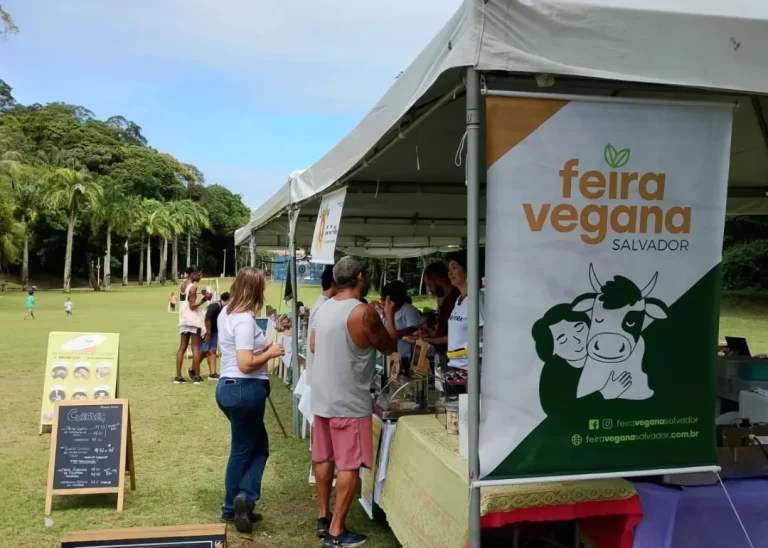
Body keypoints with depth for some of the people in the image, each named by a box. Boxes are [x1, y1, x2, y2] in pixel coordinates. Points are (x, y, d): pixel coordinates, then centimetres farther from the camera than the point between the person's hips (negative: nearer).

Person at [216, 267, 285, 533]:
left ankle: (235, 507, 18)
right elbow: (245, 364, -25)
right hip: (245, 390, -10)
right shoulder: (245, 320, -20)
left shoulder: (226, 312, 10)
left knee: (258, 445, 17)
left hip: (228, 386, 10)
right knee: (243, 450, 6)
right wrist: (270, 353, -11)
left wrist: (261, 347, 11)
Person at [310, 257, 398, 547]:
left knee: (323, 458, 16)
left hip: (321, 396, 8)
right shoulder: (364, 312, -18)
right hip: (349, 401, -8)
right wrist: (389, 315, 9)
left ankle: (323, 518, 29)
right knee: (349, 465, 1)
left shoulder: (323, 308, 5)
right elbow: (389, 347, -5)